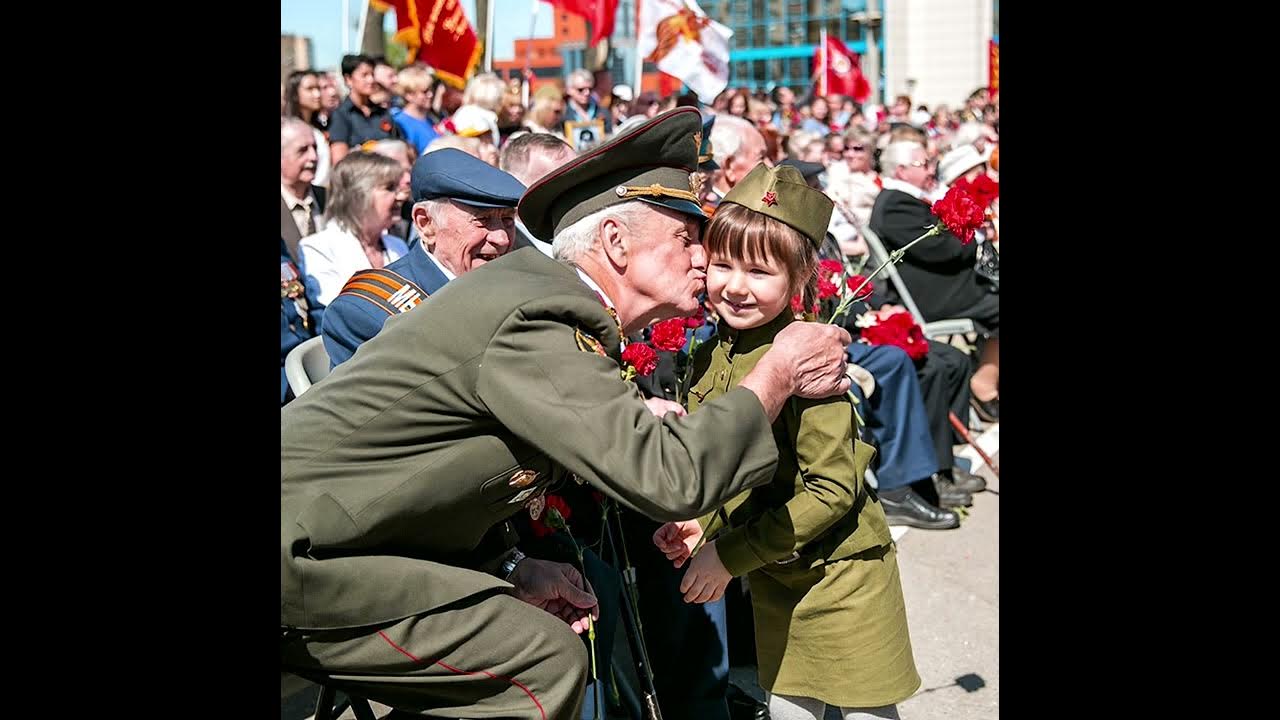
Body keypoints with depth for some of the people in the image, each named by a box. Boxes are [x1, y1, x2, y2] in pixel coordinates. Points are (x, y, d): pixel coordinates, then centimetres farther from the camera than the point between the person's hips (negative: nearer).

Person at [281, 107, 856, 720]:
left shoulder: (535, 292, 10)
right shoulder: (534, 322, -20)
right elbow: (672, 477, -27)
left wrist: (511, 572, 3)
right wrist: (777, 375, -12)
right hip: (296, 558, -10)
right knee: (545, 664, -11)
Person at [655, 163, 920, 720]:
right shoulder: (709, 358, -2)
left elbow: (832, 490, -23)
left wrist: (731, 556, -22)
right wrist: (701, 523, -6)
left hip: (840, 573, -6)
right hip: (773, 579, 6)